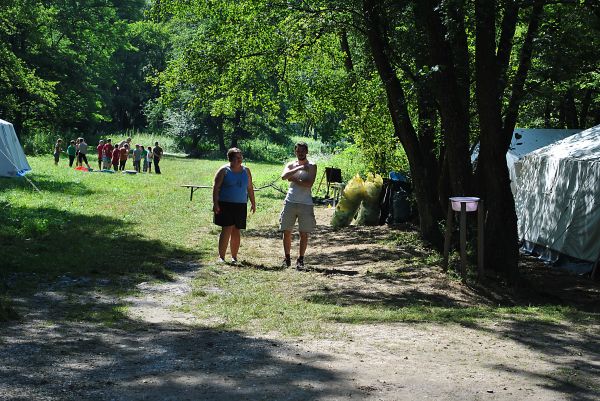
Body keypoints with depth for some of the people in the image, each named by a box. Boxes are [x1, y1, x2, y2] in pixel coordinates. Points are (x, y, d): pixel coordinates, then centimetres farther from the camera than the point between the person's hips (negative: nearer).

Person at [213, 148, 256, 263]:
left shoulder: (246, 171, 12)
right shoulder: (224, 170, -2)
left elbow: (250, 188, 18)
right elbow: (216, 187, -5)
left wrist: (253, 203, 14)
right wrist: (215, 203, -12)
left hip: (240, 206, 4)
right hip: (225, 205, -4)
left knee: (236, 232, 7)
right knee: (227, 229, -12)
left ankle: (234, 257, 15)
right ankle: (221, 257, -9)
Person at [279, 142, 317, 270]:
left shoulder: (311, 166, 4)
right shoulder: (290, 165, 11)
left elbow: (309, 184, -11)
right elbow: (284, 176, -11)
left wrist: (294, 179, -8)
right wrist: (299, 168, -18)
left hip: (305, 203, -2)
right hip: (290, 202, 2)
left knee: (304, 233, 0)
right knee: (286, 232, 3)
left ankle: (300, 259, 8)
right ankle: (287, 258, 15)